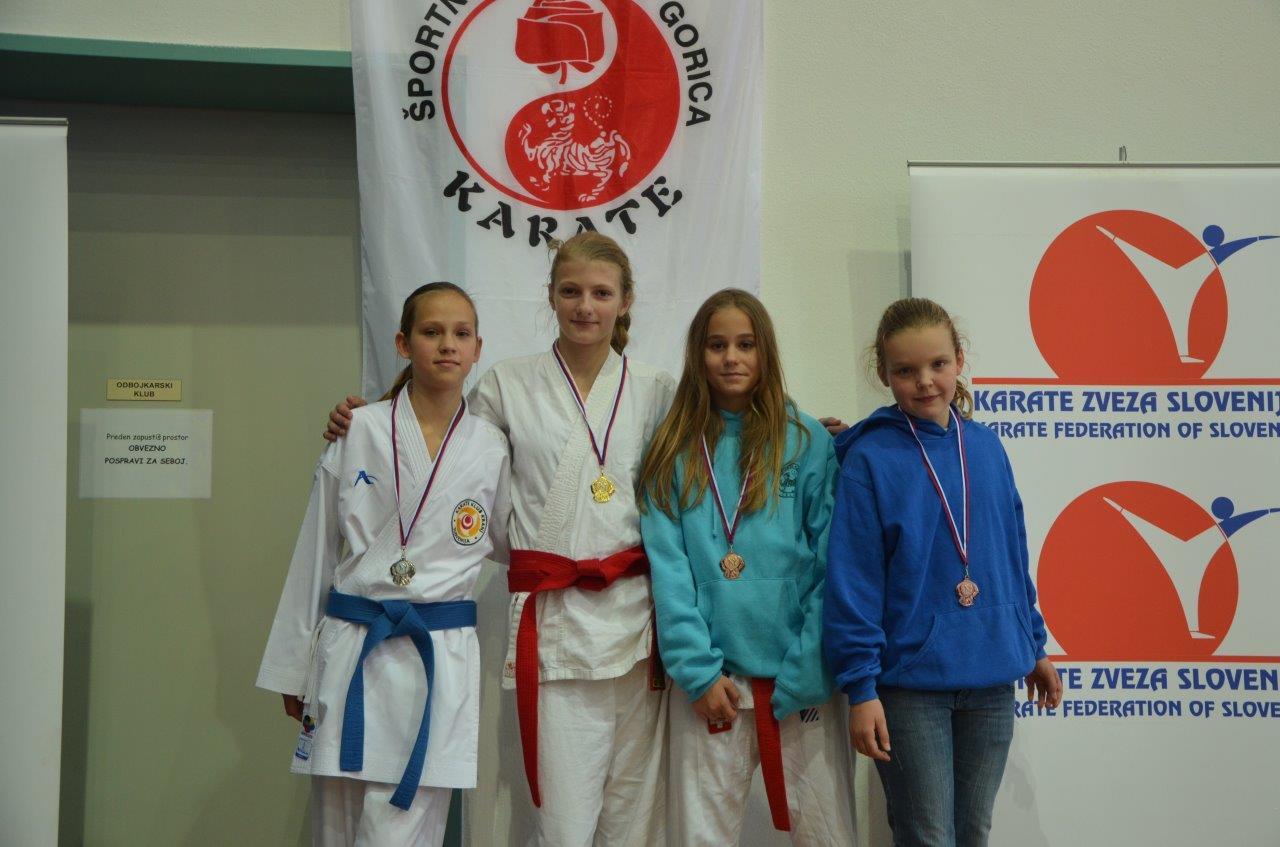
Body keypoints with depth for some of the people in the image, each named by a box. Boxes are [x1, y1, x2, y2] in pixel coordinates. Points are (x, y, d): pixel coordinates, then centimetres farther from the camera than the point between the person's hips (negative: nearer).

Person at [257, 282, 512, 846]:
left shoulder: (491, 449, 3)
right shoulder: (359, 432, 0)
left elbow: (514, 544, 19)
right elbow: (316, 552, 5)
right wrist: (293, 668, 7)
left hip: (441, 658, 0)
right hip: (350, 651, 0)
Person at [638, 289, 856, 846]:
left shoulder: (807, 442, 2)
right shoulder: (674, 449, 6)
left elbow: (831, 564, -2)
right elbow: (667, 565, 0)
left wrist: (804, 673, -9)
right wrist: (698, 670, -10)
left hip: (799, 680, -1)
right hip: (710, 679, 1)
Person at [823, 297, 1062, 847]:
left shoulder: (985, 447, 6)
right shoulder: (869, 459, -9)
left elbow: (1013, 554, 14)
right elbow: (852, 581, -11)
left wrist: (1033, 645, 16)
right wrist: (860, 686, -14)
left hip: (992, 679, 5)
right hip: (910, 683, -5)